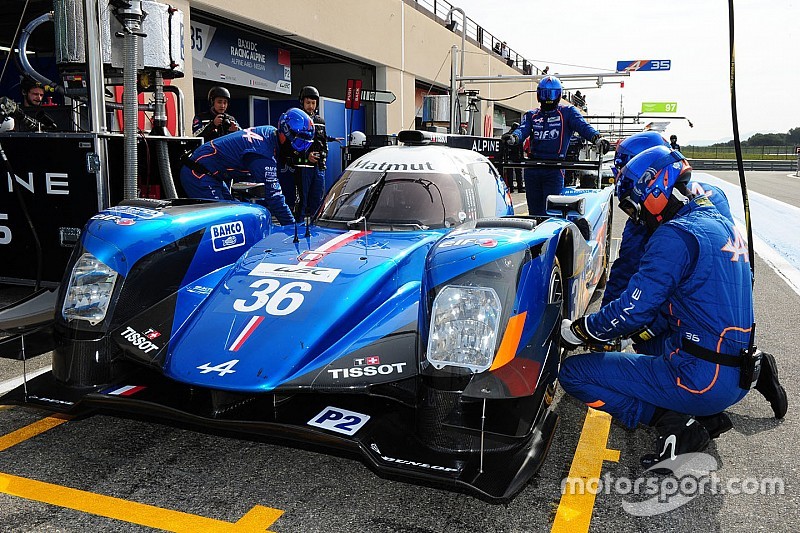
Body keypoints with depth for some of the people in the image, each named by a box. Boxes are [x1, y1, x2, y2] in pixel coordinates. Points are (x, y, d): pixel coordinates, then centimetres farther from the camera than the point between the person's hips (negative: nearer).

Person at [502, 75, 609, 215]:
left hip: (554, 170, -3)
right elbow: (523, 130, -3)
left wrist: (597, 137, -30)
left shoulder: (567, 112, 8)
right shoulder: (532, 115, 16)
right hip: (532, 168, 3)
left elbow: (582, 126, -9)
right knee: (534, 211, 8)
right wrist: (513, 137, -28)